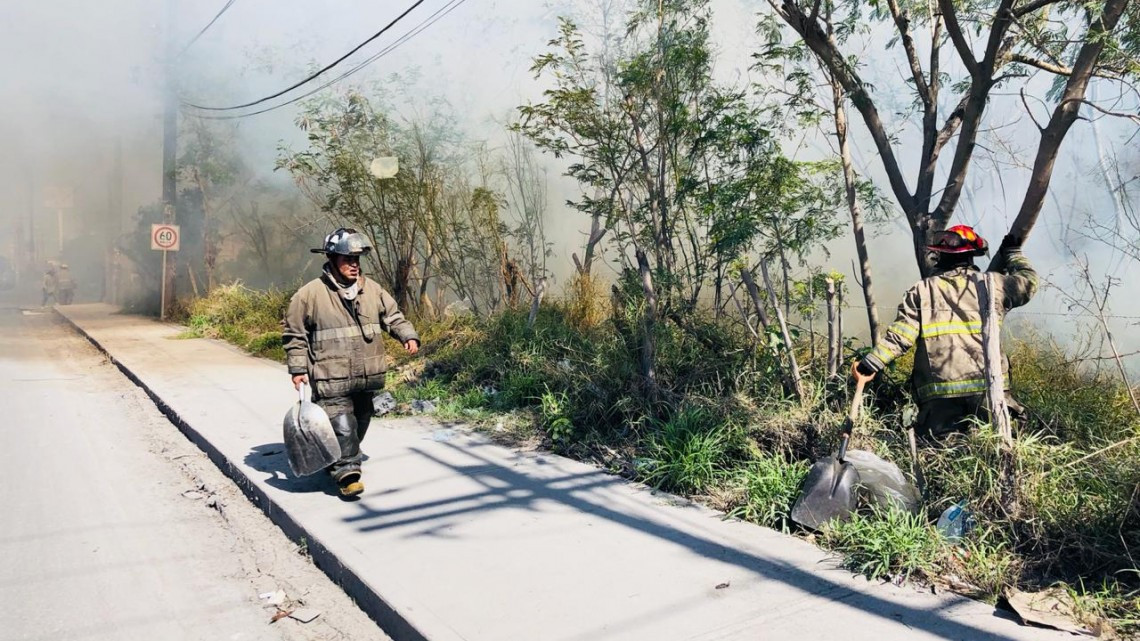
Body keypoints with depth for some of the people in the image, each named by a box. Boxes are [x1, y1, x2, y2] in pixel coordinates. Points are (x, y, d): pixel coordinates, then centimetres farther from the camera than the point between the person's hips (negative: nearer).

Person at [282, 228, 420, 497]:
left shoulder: (372, 289, 5)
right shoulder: (310, 294, -7)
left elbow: (392, 316, 12)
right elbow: (294, 334, -1)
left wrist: (409, 336, -7)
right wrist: (298, 369, -6)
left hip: (365, 376, 6)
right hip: (331, 379, -6)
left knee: (360, 423, 18)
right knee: (342, 426, -13)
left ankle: (338, 463, 39)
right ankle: (347, 473, -5)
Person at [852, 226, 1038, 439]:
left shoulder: (922, 291, 5)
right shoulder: (991, 284, 8)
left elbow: (899, 335, -5)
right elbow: (1028, 281, 26)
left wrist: (871, 364, -2)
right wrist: (1012, 253, 41)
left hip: (940, 397, 0)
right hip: (989, 389, 1)